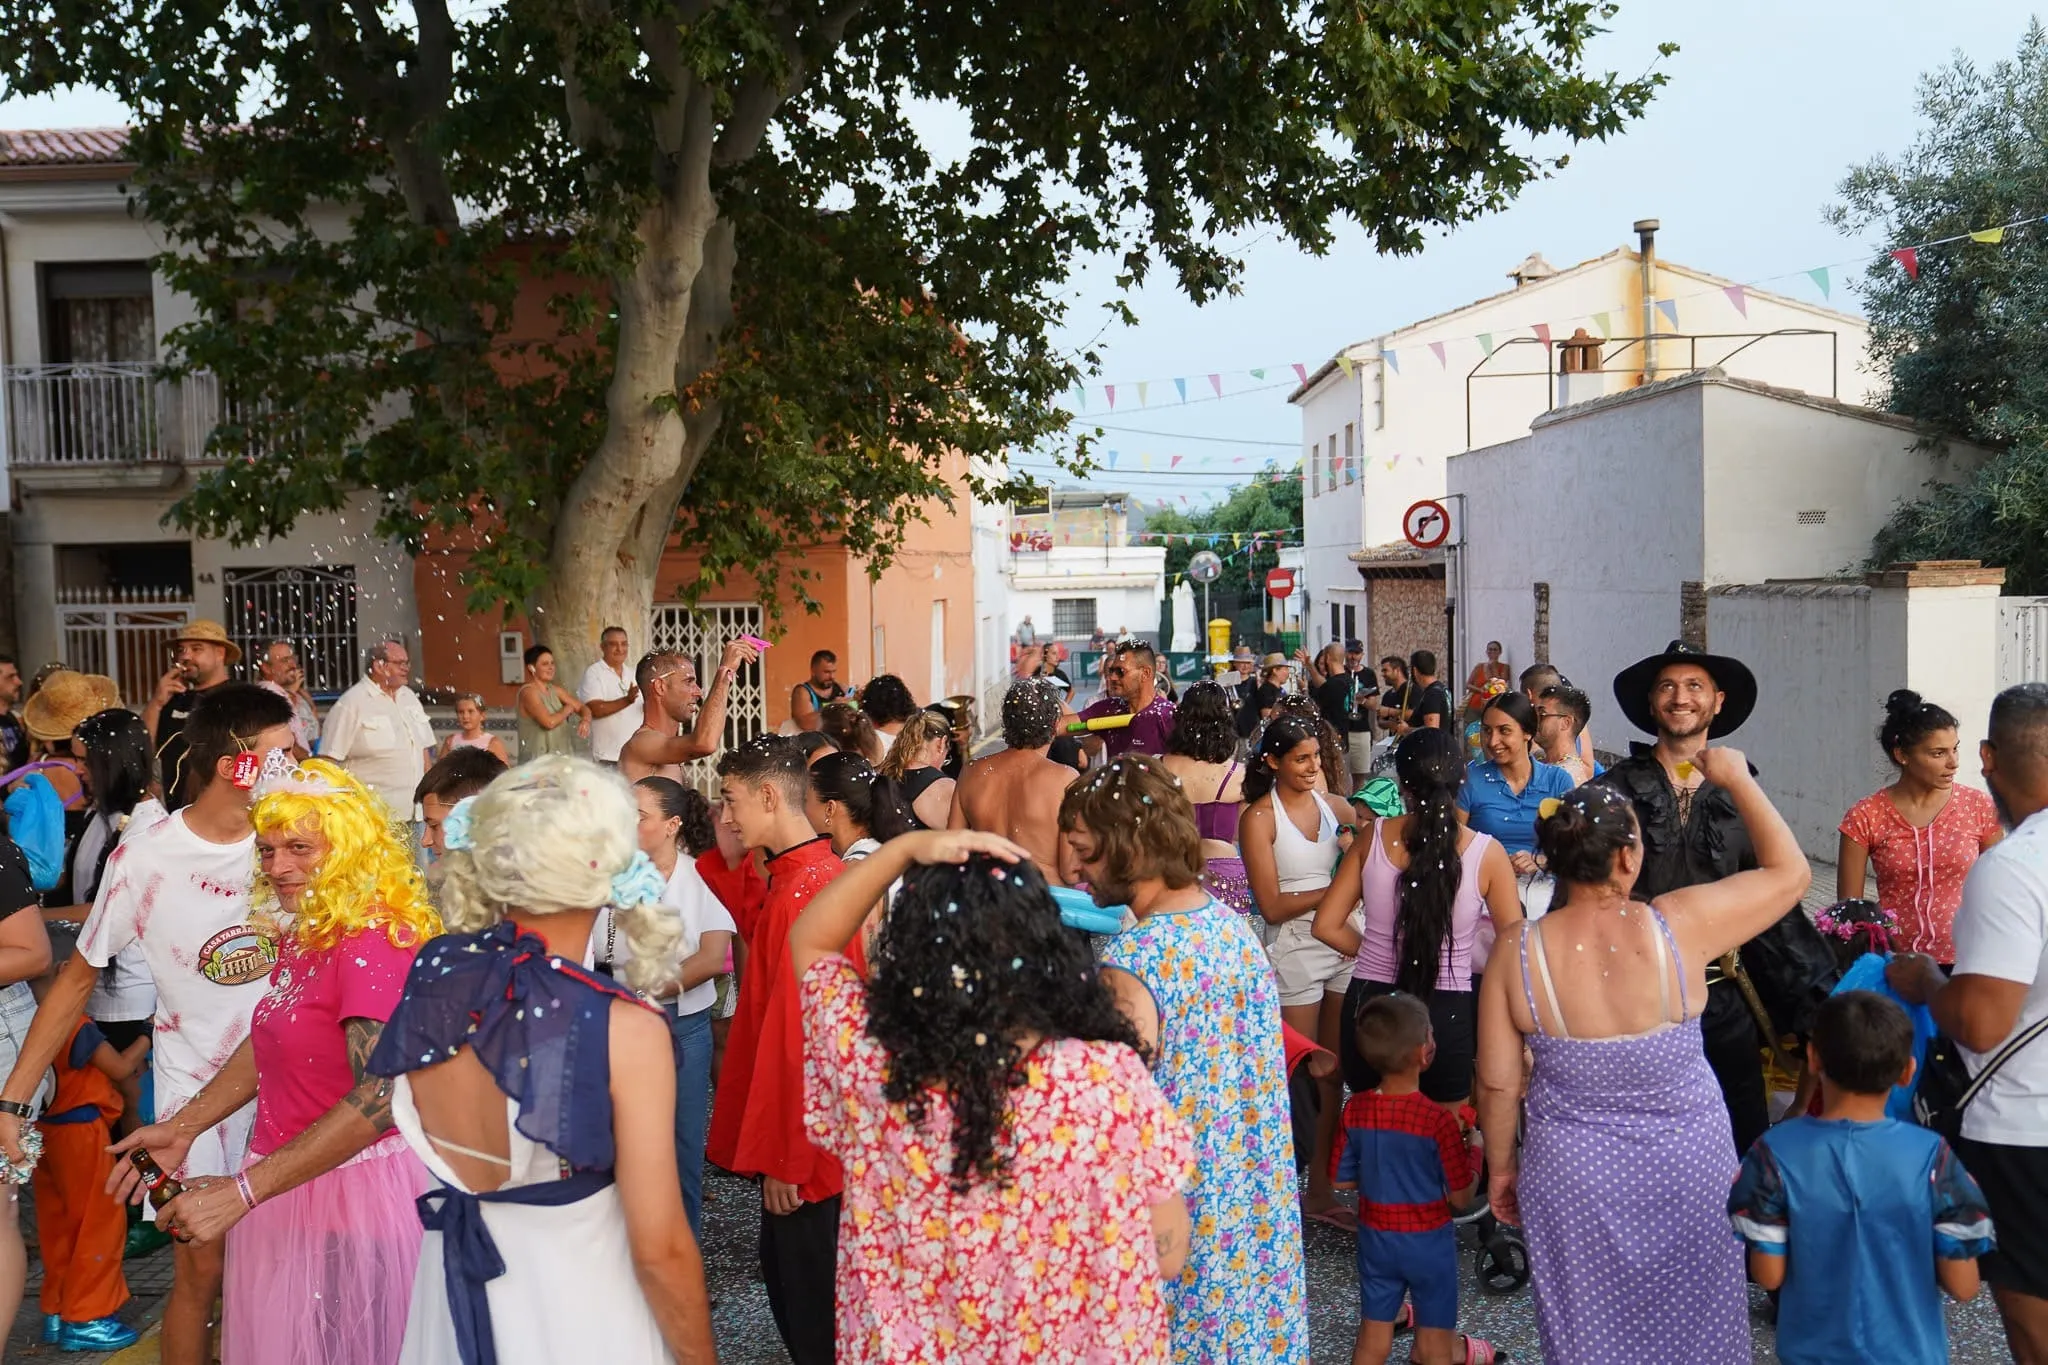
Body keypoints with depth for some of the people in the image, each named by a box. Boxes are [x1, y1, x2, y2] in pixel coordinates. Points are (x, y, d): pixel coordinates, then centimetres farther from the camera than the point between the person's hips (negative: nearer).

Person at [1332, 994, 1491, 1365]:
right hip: (1428, 1243, -3)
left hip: (1375, 1240, 4)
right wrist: (1474, 1149, 0)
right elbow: (1460, 1197, -15)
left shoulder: (1355, 1110, -12)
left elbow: (1342, 1180, -2)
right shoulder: (1438, 1121, -24)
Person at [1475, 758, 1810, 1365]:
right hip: (1687, 1165, 0)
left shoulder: (1516, 950, -16)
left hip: (1572, 1173, 0)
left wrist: (1500, 1166, 7)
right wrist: (1737, 779, 3)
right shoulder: (1678, 926, -20)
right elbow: (1789, 871, -5)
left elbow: (1497, 1083, -8)